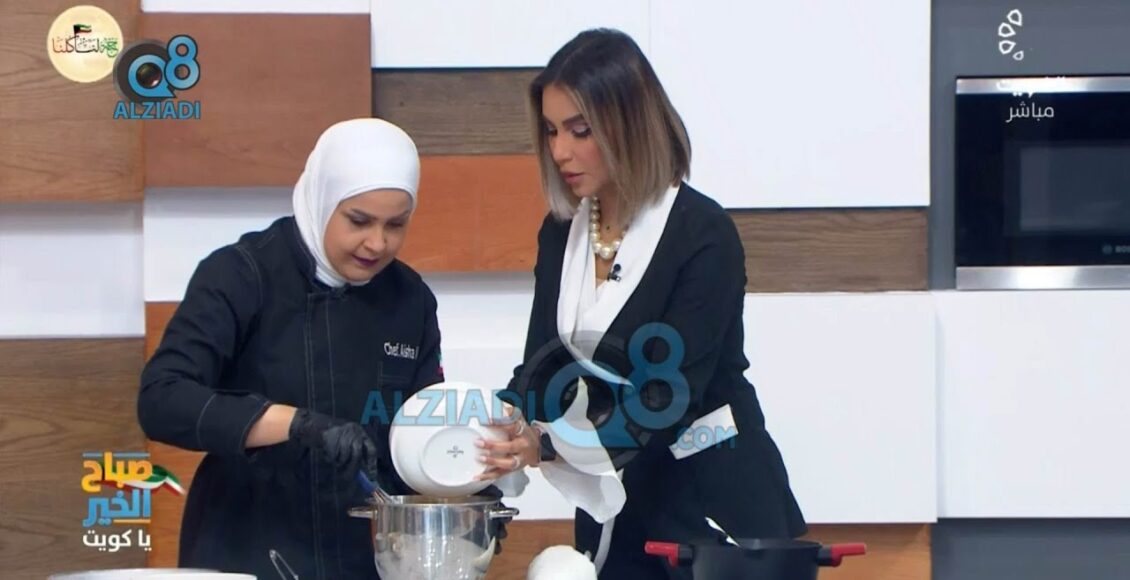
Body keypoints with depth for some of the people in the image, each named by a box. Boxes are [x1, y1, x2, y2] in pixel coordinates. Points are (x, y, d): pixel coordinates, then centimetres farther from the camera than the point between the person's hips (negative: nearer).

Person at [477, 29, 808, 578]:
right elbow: (542, 366, 0)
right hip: (612, 505, 6)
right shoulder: (561, 232, 3)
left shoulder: (703, 234, -17)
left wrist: (548, 446, -35)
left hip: (713, 498, -6)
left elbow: (668, 397, -23)